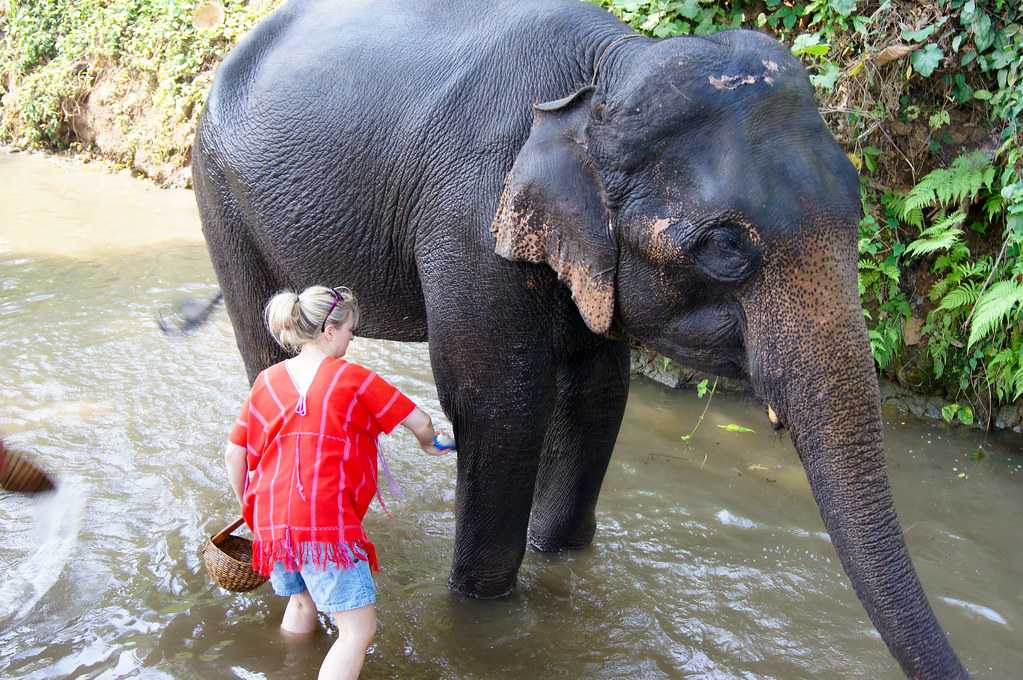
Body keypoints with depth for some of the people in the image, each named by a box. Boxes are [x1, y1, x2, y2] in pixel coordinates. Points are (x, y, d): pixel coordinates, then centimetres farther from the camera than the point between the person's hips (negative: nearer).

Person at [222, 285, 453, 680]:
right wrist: (428, 443, 26)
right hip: (327, 521, -7)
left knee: (302, 601, 31)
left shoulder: (267, 380, 9)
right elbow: (418, 421, 3)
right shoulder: (350, 378, -4)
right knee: (359, 630, -3)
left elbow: (234, 454, 11)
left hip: (270, 521, 7)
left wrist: (249, 505, 27)